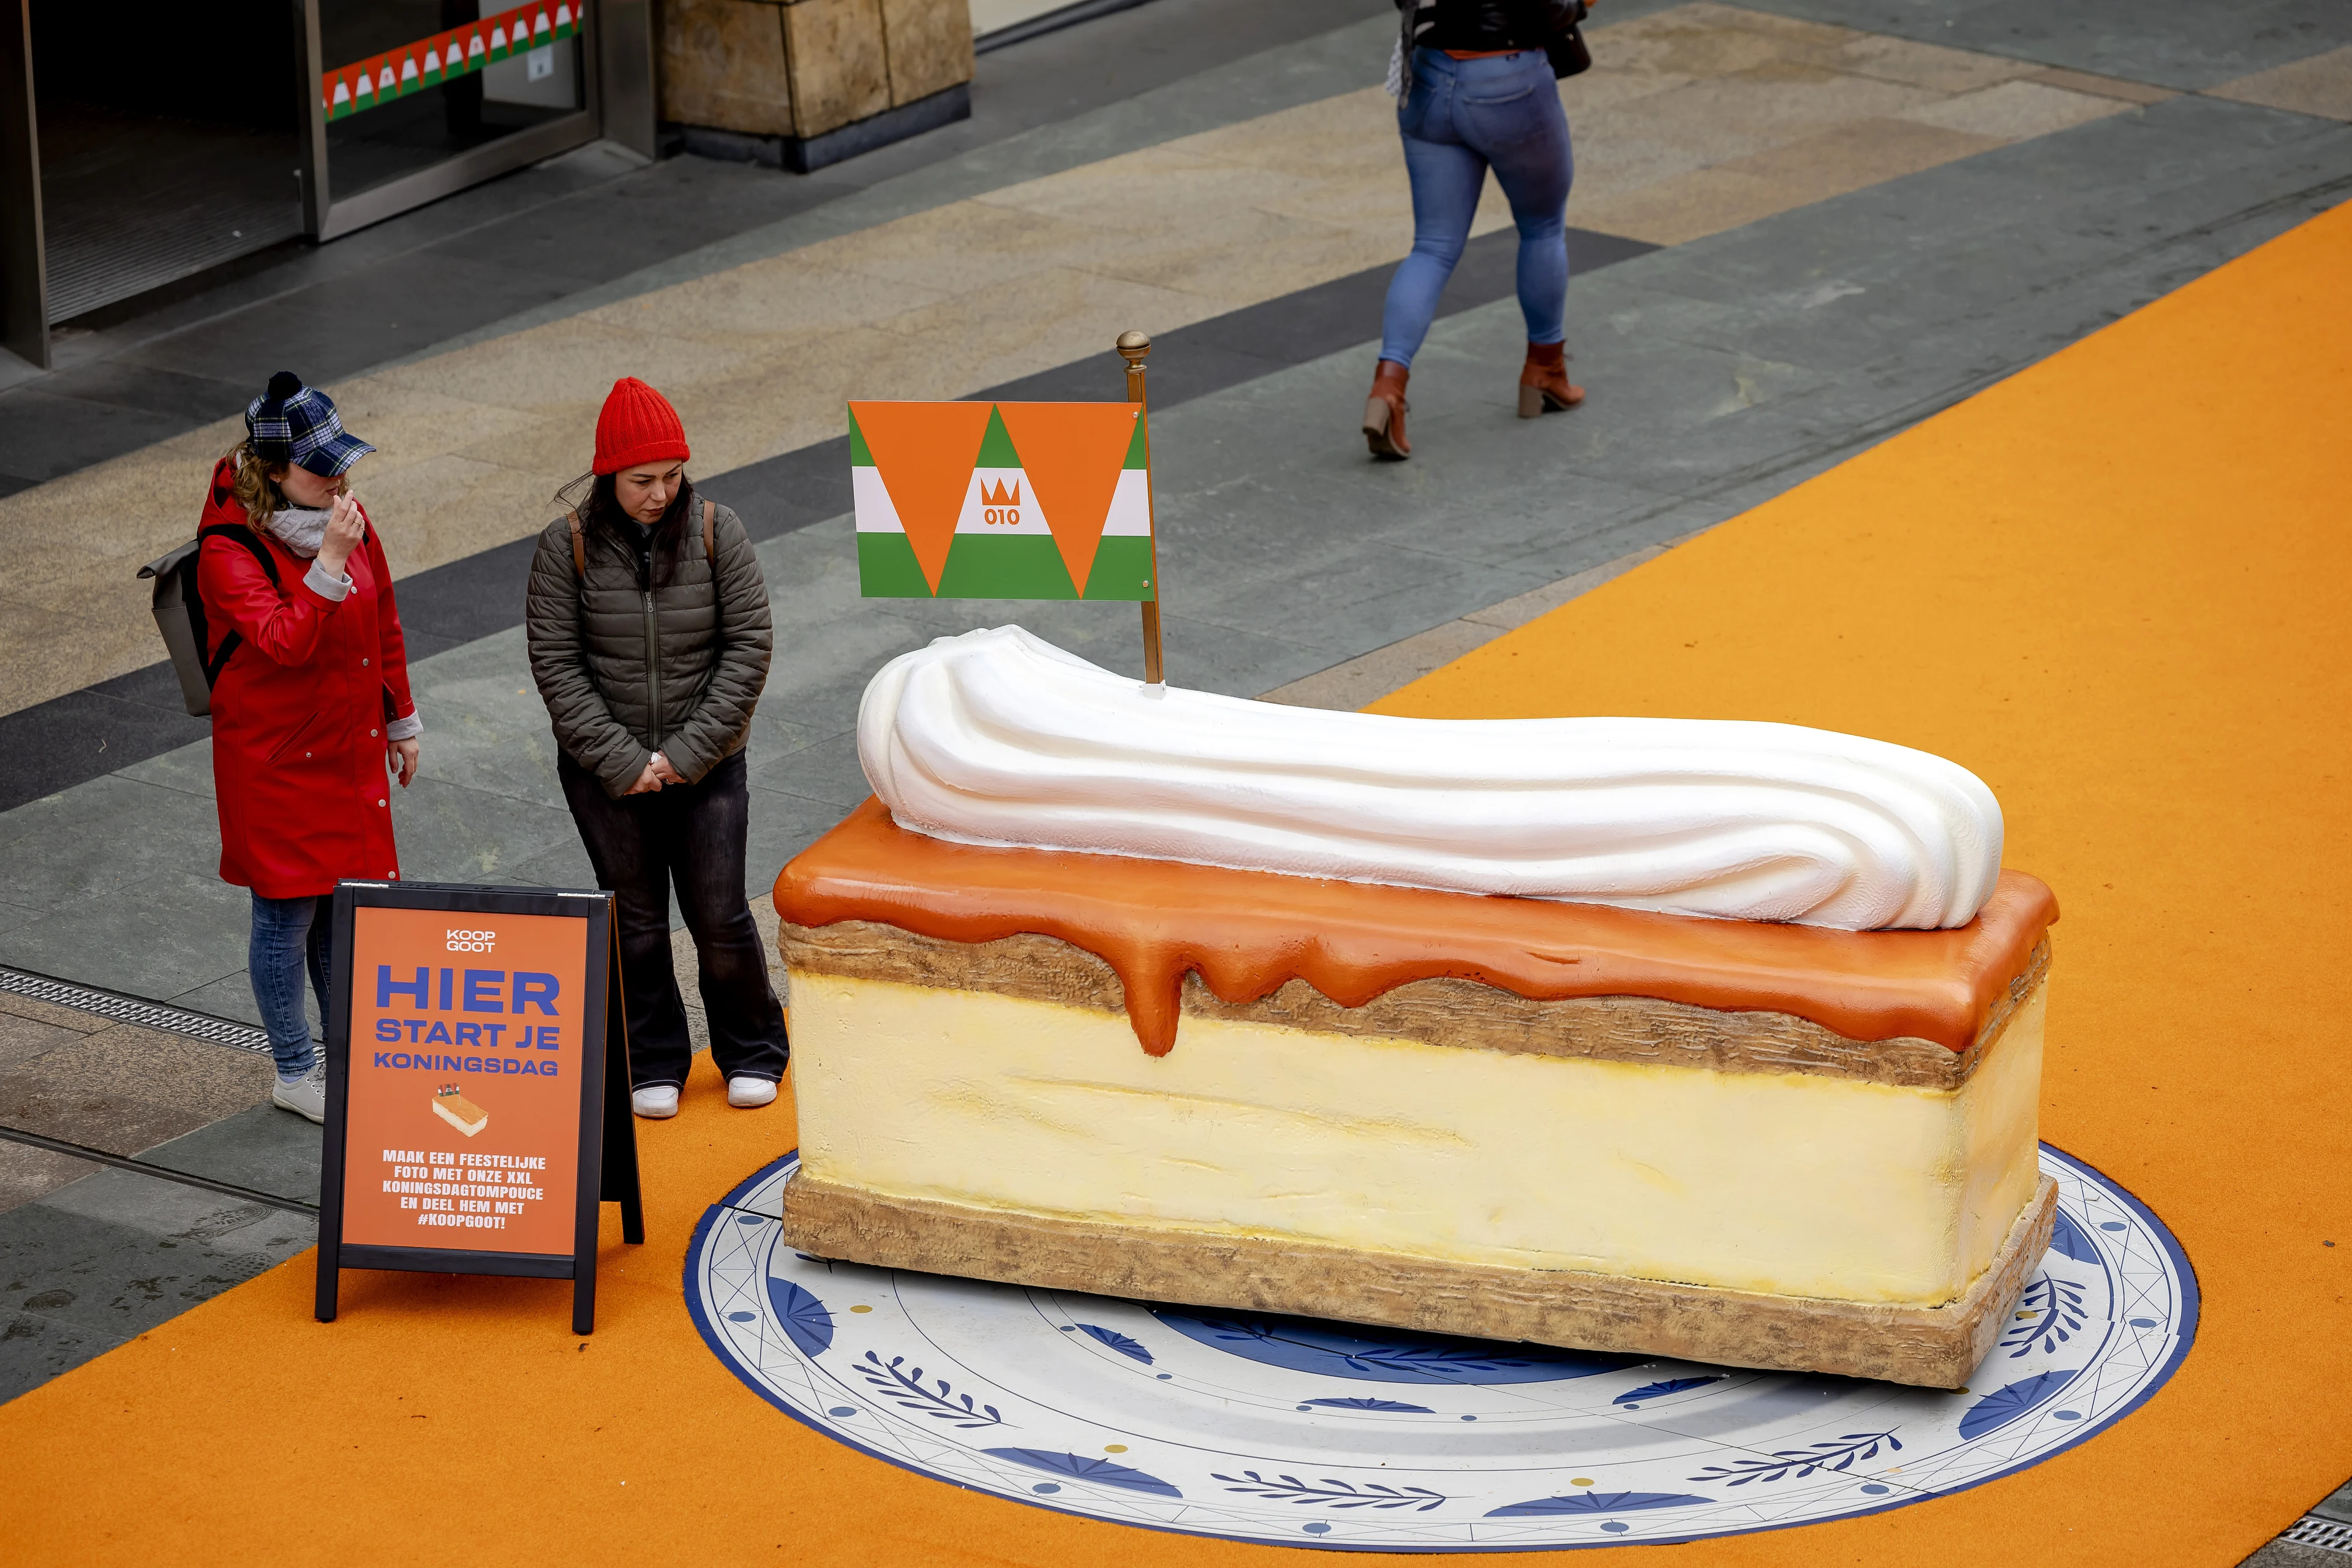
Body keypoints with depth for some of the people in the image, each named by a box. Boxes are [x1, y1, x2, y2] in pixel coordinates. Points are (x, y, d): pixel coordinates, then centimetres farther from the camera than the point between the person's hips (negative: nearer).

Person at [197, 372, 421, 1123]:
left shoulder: (348, 519, 1)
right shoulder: (229, 548, -20)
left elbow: (384, 624, 12)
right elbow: (285, 641, -31)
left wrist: (401, 721, 17)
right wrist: (330, 561, -37)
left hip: (351, 750, 6)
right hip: (275, 760, -6)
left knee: (344, 905, 16)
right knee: (288, 912, 4)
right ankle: (295, 1073, 19)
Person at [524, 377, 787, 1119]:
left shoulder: (715, 531, -7)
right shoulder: (568, 544, -9)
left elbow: (749, 644, -6)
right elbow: (556, 662, -8)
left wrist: (689, 751, -12)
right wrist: (619, 758, -14)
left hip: (707, 764, 0)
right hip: (604, 769, 0)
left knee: (720, 917, 2)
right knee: (635, 922, 7)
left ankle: (751, 1053, 23)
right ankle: (655, 1065, 23)